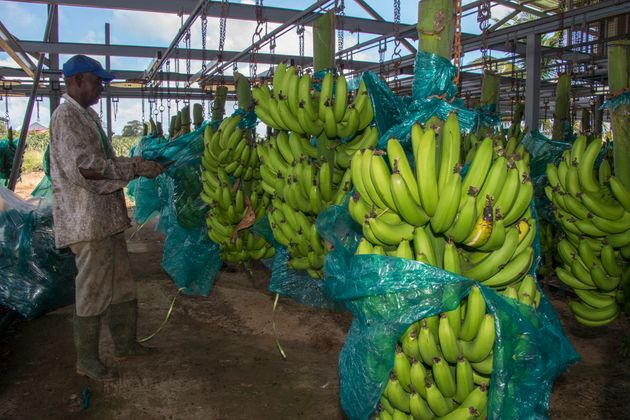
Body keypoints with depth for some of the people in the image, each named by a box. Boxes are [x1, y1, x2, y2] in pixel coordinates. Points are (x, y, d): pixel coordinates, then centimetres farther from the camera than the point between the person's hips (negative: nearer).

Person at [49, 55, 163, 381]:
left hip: (107, 216, 10)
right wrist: (135, 168, -22)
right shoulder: (66, 116, -13)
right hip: (87, 219, -10)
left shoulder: (88, 115, 17)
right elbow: (83, 167, -24)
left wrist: (141, 166, 13)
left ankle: (125, 343, 31)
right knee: (92, 293, 0)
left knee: (122, 285, 17)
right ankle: (86, 360, 16)